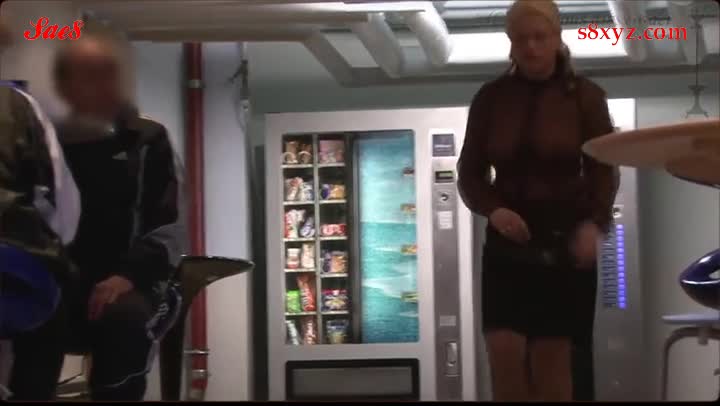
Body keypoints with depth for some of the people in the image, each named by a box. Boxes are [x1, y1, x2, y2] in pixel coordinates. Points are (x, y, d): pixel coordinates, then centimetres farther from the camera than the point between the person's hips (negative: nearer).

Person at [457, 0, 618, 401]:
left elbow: (605, 170, -1)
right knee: (504, 351, -10)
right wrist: (492, 210, -16)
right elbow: (469, 174, 5)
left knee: (552, 355, -1)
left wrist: (595, 223, -20)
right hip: (507, 242, 2)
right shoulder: (490, 98, 2)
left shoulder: (585, 96, -3)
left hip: (565, 242, -1)